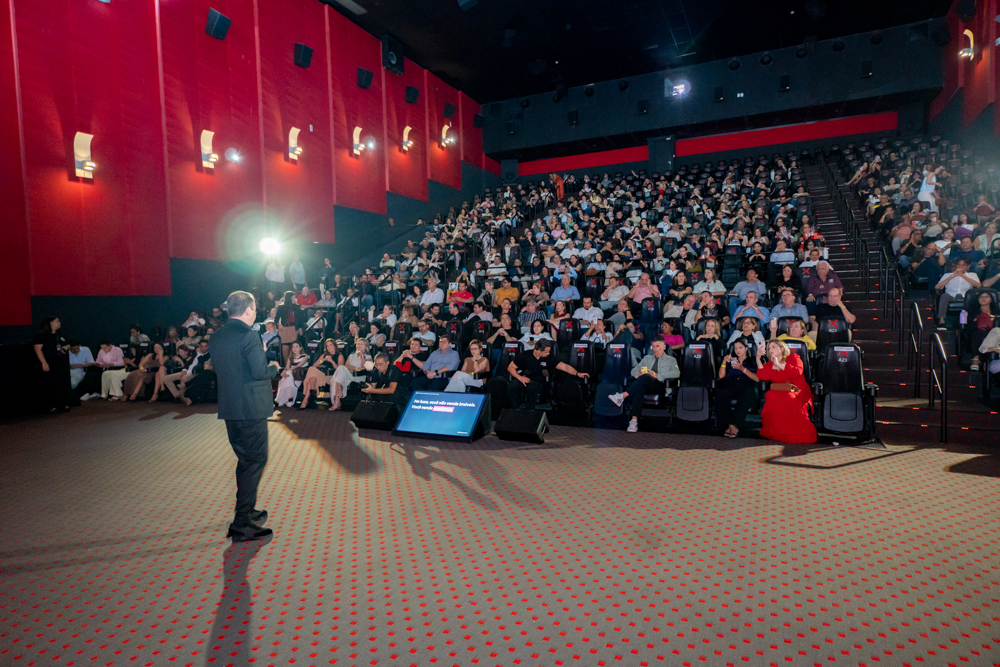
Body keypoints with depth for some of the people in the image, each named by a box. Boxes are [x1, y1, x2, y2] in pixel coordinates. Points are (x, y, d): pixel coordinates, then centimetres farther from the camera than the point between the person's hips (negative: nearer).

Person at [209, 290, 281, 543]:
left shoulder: (216, 337, 8)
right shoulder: (248, 335, -17)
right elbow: (260, 372, -22)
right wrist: (274, 367, 0)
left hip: (229, 408, 8)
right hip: (251, 408, -8)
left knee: (245, 460, 21)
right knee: (255, 461, 0)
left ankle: (246, 512, 33)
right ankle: (241, 525, 0)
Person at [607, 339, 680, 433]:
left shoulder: (671, 360, 20)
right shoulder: (647, 358, 33)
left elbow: (676, 373, -1)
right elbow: (633, 371, 23)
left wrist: (657, 376, -12)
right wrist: (639, 373, -3)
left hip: (660, 385, -3)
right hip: (644, 385, 3)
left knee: (646, 377, -36)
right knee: (640, 388, -37)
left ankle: (622, 395, -44)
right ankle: (634, 420, -48)